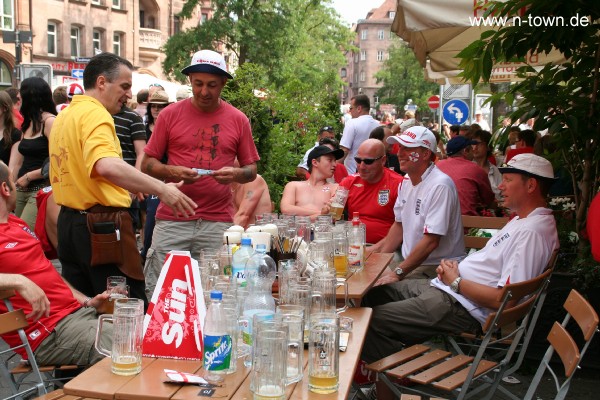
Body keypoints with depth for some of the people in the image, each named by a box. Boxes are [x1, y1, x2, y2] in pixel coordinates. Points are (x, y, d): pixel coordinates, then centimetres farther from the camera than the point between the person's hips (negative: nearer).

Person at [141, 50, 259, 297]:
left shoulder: (238, 120, 7)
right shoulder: (170, 114, 5)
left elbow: (251, 169, 12)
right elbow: (147, 164, 6)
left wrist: (236, 174, -11)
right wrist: (172, 172, -14)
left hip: (218, 222, 0)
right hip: (172, 220, 0)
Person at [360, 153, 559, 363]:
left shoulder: (532, 231, -19)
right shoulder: (521, 220, 16)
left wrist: (456, 282, -13)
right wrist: (452, 267, 5)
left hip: (459, 306, -11)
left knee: (374, 320, -16)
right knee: (374, 294, 13)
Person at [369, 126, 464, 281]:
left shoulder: (440, 186, -20)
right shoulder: (406, 181, 8)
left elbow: (431, 241, -24)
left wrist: (398, 273, -22)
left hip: (436, 267, -8)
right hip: (409, 260, 8)